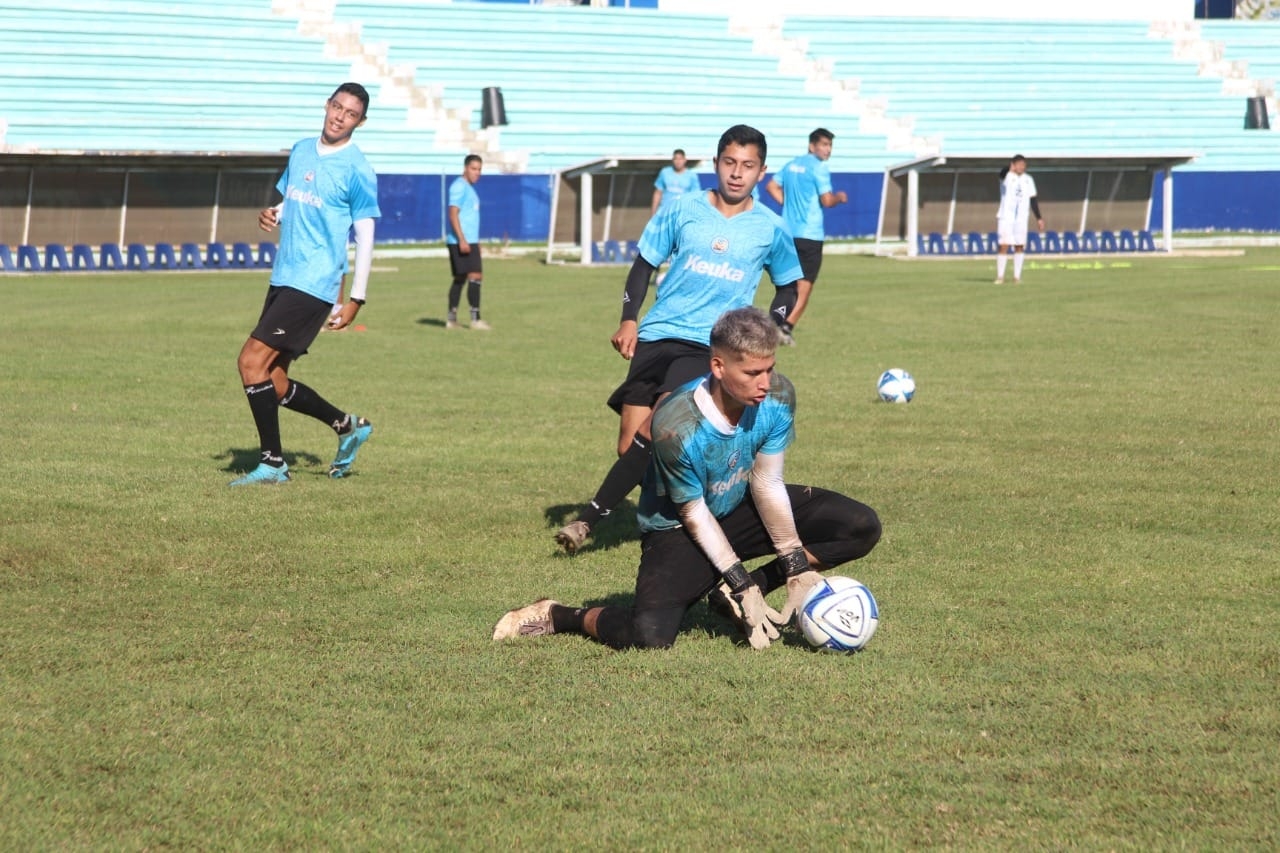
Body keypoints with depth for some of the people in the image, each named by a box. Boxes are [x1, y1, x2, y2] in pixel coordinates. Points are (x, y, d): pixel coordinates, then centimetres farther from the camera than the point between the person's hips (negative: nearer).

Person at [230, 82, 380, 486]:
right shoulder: (301, 151, 13)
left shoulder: (357, 170, -8)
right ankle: (347, 426, 27)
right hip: (283, 280, 8)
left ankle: (273, 464, -8)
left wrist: (355, 299, -9)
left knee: (252, 362, -16)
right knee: (272, 382, 8)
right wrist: (272, 215, 1)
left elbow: (365, 236, -6)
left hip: (314, 285, -8)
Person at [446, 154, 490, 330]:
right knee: (475, 276, -13)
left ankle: (451, 320, 13)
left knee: (460, 279, 11)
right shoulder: (459, 186, -11)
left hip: (469, 241, 10)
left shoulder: (469, 187, 20)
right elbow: (453, 214, -18)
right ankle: (475, 319, -15)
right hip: (462, 242, -10)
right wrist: (462, 240, -23)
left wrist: (476, 242, 27)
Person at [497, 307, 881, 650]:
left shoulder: (778, 397, -19)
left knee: (861, 527, -10)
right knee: (649, 635, -31)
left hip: (742, 508, 6)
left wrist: (797, 567, -14)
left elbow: (767, 484, -10)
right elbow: (694, 513, -20)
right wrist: (741, 584, -18)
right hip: (679, 527, -6)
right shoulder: (676, 427, -33)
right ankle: (558, 616, 1)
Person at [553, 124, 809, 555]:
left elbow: (789, 286, 17)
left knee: (655, 432, -22)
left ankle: (590, 517, -17)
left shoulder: (771, 228, 3)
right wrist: (629, 320, 0)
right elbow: (645, 264, 11)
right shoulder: (683, 211, 3)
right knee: (631, 447, -3)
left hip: (711, 346, -2)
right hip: (656, 337, 2)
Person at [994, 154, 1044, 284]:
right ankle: (1000, 277, -3)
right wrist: (1011, 169, -47)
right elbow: (1003, 173, -28)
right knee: (1004, 246, -7)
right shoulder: (1006, 177, -3)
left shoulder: (1028, 180, 10)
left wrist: (1038, 218, 10)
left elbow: (1033, 200, 14)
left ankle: (1017, 276, 8)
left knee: (1019, 247, 3)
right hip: (1005, 217, -4)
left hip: (1021, 219, 4)